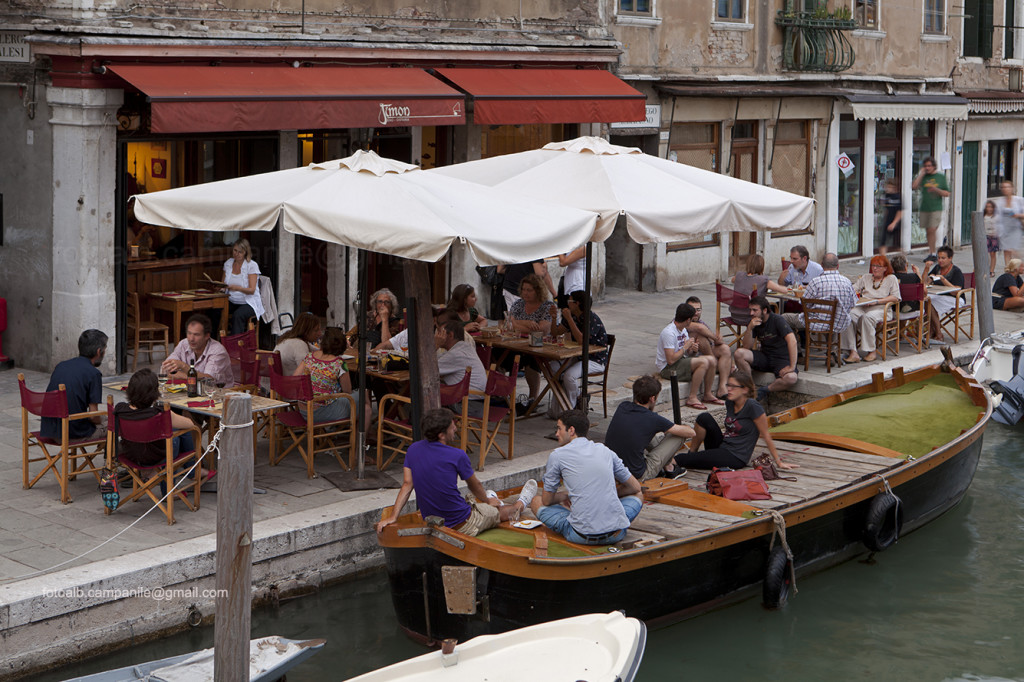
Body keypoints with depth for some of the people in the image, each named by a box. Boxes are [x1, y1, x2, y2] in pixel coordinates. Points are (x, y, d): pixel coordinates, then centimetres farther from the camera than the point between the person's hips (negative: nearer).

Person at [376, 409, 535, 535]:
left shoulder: (413, 450, -6)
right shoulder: (457, 456, -19)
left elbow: (407, 485, -9)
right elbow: (474, 486, -1)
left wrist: (392, 517, -7)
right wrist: (487, 500, 19)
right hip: (462, 525, -5)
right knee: (502, 512, 28)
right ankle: (521, 505, 58)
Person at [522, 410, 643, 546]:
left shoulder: (557, 455, 1)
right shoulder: (605, 451, 12)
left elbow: (547, 500, 10)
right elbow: (635, 487, 23)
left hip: (582, 536, -4)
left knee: (536, 501, 18)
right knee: (637, 496, 33)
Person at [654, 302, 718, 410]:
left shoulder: (683, 330, 9)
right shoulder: (669, 333, -22)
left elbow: (687, 353, 15)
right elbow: (671, 360, -27)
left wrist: (693, 350, -9)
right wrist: (686, 347, -16)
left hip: (682, 361, 9)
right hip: (667, 368, -9)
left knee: (711, 359, -4)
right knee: (703, 362, -25)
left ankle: (708, 394, 8)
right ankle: (692, 398, -21)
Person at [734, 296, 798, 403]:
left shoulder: (777, 320, -15)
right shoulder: (754, 322, 2)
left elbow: (792, 341, -26)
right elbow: (747, 347, -2)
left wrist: (792, 367, -31)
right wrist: (750, 328, -19)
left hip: (782, 359, -5)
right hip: (765, 357, 5)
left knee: (791, 378, -37)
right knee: (739, 353, -21)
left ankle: (764, 390, -11)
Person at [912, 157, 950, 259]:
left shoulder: (941, 177, 4)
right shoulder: (922, 176, 7)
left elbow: (947, 193, 4)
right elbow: (914, 186, -10)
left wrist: (937, 190, -13)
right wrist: (921, 174, -7)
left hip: (936, 208, -3)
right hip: (924, 208, 3)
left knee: (932, 231, -12)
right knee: (928, 231, 8)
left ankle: (932, 253, -9)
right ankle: (933, 250, 19)